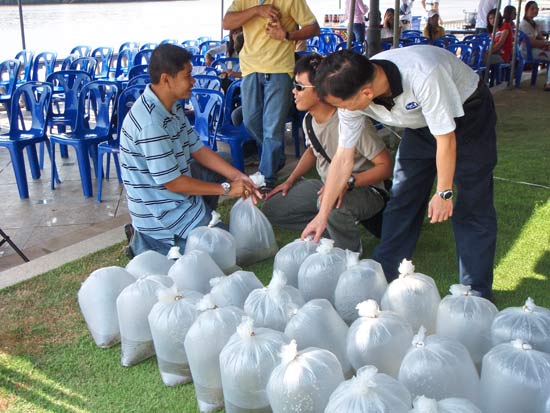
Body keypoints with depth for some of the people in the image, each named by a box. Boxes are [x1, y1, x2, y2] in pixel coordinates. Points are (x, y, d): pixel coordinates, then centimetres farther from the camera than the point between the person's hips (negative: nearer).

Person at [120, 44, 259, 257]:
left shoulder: (172, 106, 0)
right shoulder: (150, 123, -30)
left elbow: (197, 149, 5)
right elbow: (172, 183, -26)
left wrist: (238, 177, -6)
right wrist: (226, 188, -18)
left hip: (174, 188, 9)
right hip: (159, 210, -9)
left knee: (224, 163, 16)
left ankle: (200, 221, 16)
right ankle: (149, 241, 0)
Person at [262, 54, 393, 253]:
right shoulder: (309, 120, -3)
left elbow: (386, 166, -24)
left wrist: (347, 183, -35)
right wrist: (291, 180, 6)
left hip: (365, 190, -7)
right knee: (270, 208, 0)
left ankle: (351, 253, -12)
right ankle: (333, 227, 3)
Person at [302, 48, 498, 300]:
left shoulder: (422, 76, -41)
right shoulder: (353, 91, -21)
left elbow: (445, 139, -28)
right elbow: (343, 159, -12)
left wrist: (444, 193, -18)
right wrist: (322, 216, -9)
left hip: (468, 113, -5)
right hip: (421, 123, 6)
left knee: (470, 205, -8)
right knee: (401, 199, 3)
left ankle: (476, 295, 2)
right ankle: (382, 275, 16)